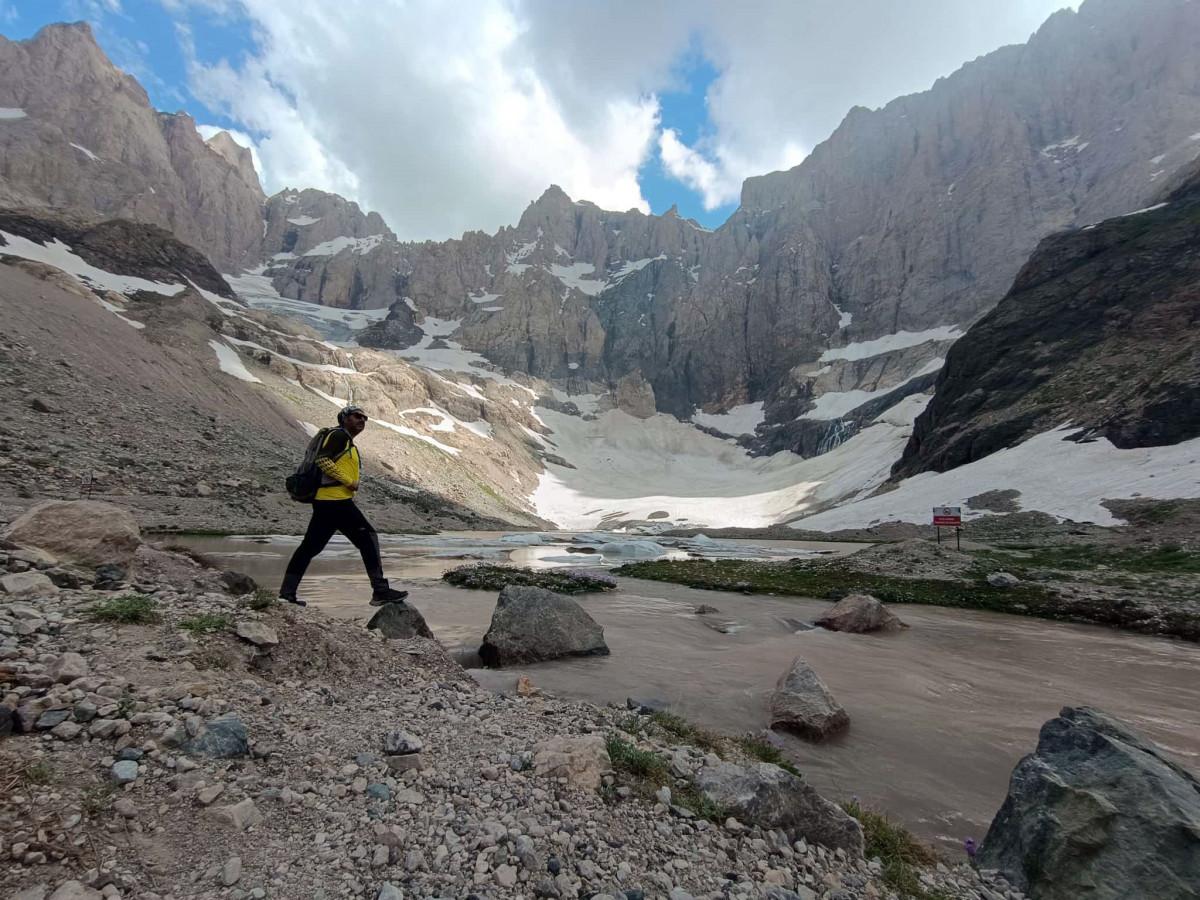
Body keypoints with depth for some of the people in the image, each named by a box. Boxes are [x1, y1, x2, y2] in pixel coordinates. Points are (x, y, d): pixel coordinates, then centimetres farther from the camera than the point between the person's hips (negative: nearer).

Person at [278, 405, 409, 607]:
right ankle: (380, 591, -7)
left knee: (310, 546, 13)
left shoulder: (349, 444, 24)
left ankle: (287, 592, 21)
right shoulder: (339, 435, -5)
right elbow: (322, 460, -17)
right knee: (368, 538, -8)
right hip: (336, 501, -10)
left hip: (324, 501, 10)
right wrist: (349, 481, -16)